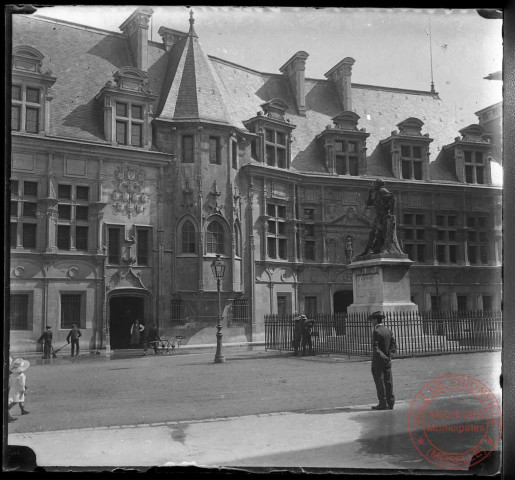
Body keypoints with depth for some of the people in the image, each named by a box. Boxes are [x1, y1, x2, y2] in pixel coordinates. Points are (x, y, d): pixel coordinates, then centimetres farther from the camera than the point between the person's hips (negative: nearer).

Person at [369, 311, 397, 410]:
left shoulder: (376, 332, -14)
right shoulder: (388, 330, 9)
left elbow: (375, 348, -21)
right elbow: (394, 346, 8)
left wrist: (383, 357, -17)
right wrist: (389, 355, -2)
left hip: (378, 361, -7)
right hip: (388, 361, 7)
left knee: (379, 382, 0)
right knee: (388, 381, 9)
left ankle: (383, 404, 2)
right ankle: (390, 403, 12)